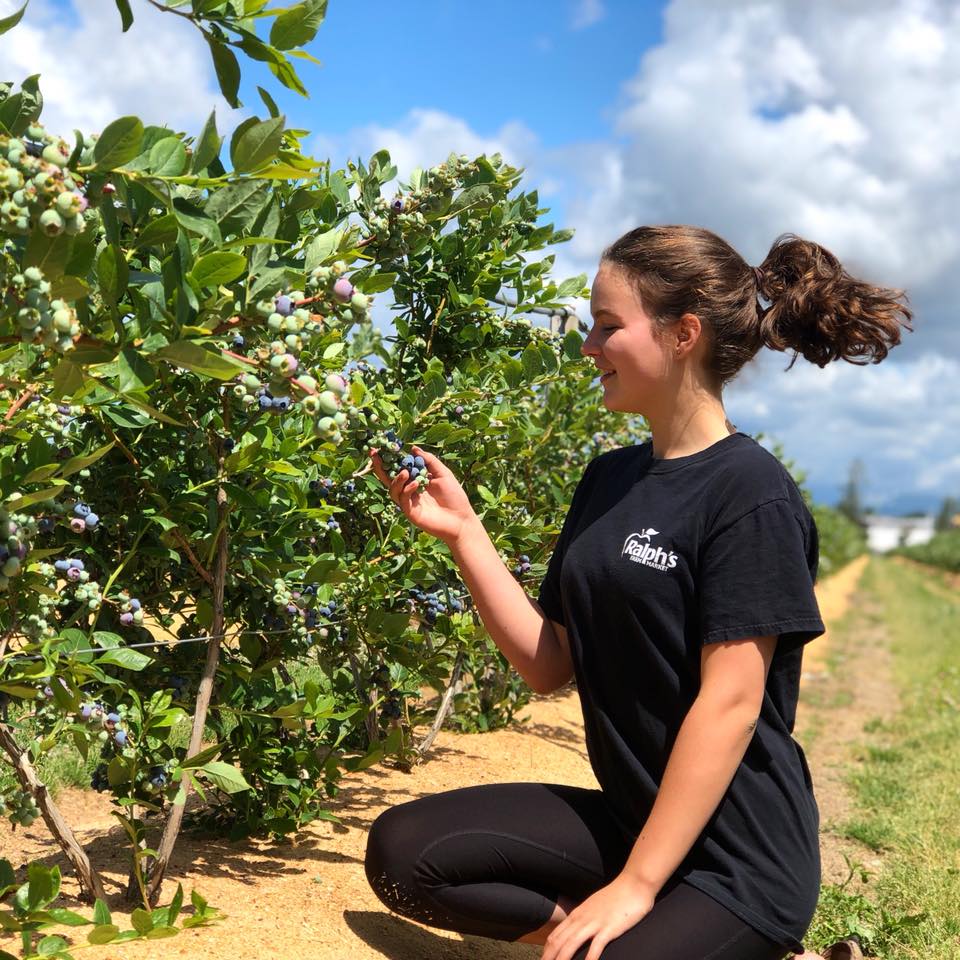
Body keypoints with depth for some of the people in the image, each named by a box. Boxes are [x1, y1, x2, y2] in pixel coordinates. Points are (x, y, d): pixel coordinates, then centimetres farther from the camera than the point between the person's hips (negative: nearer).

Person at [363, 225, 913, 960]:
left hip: (735, 857, -7)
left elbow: (729, 703, -20)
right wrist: (461, 530, -5)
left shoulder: (750, 492, -17)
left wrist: (635, 886, -19)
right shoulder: (609, 478, 6)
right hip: (629, 819, 7)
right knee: (402, 852, -6)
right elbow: (549, 664, 4)